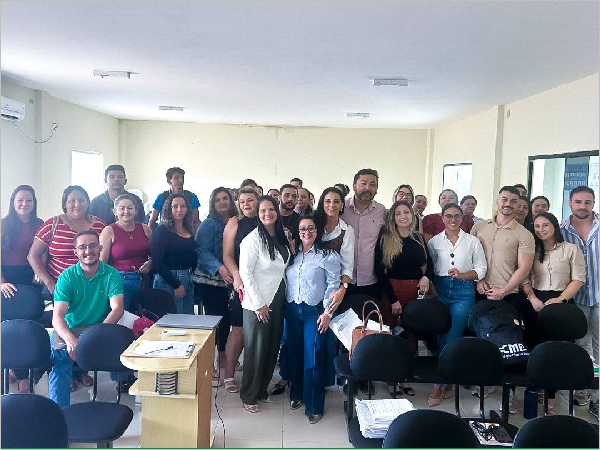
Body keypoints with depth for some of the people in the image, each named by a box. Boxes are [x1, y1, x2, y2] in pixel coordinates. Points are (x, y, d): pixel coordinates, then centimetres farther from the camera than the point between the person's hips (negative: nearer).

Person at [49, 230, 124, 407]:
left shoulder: (111, 274, 1)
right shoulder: (67, 276, 0)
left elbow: (117, 309, -11)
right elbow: (57, 317, -10)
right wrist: (70, 340, -32)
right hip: (69, 330, 0)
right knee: (59, 353, -31)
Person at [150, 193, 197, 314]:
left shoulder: (189, 230, 12)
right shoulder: (162, 231, -8)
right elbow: (157, 262, -14)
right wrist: (176, 285, -13)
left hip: (188, 281, 7)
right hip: (168, 281, -7)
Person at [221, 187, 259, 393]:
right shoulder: (235, 223, 3)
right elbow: (227, 255, -3)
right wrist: (237, 276, -16)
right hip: (242, 283, -3)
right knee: (239, 329, -2)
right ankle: (229, 375, 12)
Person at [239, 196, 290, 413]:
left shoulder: (282, 237, 7)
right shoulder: (253, 239, -14)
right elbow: (246, 273, -16)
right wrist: (258, 304, -16)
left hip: (277, 300, 7)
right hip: (257, 302, -7)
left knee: (272, 348, 14)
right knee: (255, 349, 3)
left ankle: (262, 390, 30)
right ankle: (249, 396, 18)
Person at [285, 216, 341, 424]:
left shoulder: (328, 256, -6)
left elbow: (333, 285, -7)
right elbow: (285, 280, 11)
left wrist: (328, 312, -12)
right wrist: (284, 307, 5)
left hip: (315, 311, -4)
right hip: (292, 310, 4)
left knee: (313, 359, -5)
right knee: (294, 354, 12)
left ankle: (314, 406, 6)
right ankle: (296, 394, 31)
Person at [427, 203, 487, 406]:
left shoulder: (472, 241, 7)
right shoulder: (434, 241, 10)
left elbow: (481, 269, 7)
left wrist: (461, 275, -9)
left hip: (464, 291, -1)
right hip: (440, 289, 1)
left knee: (452, 336, -8)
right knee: (442, 335, -5)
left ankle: (438, 384, 0)